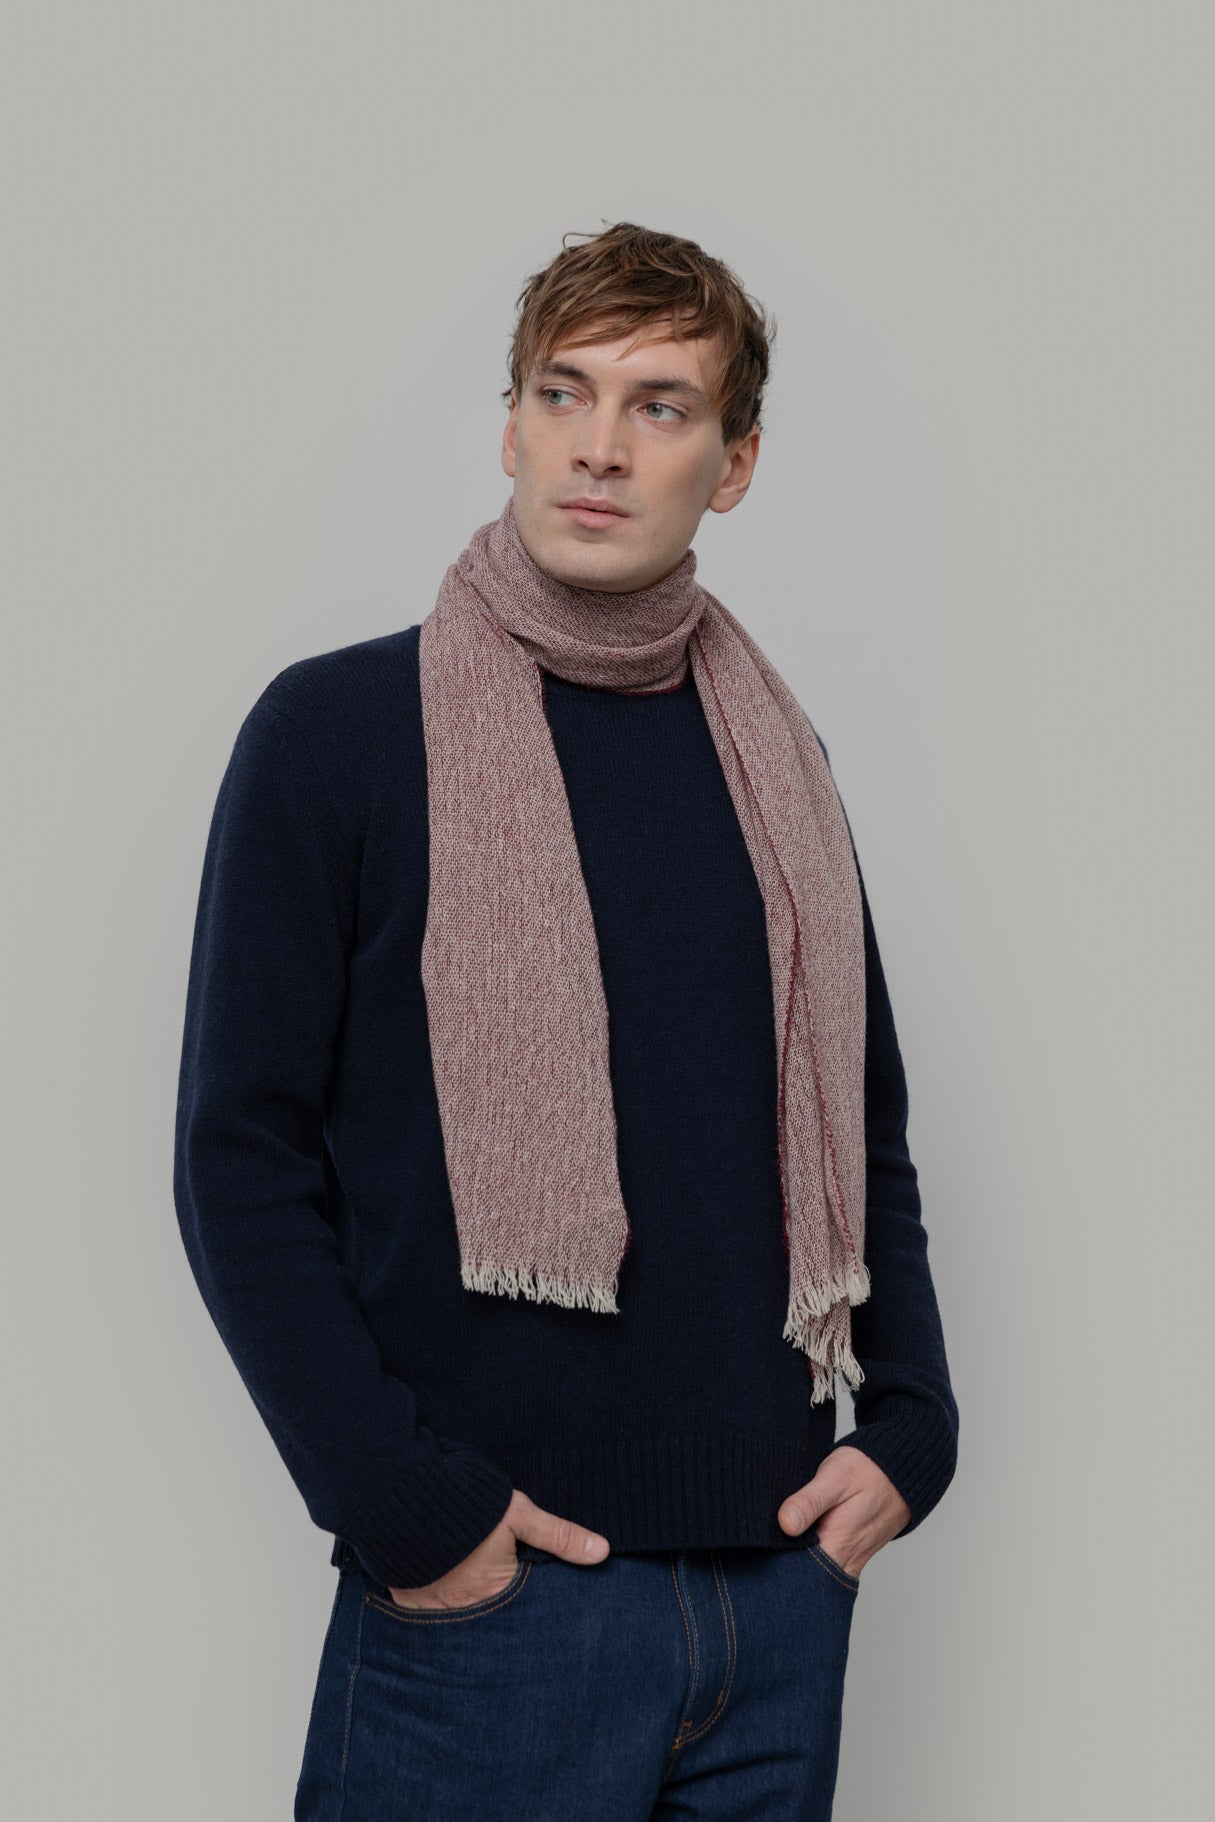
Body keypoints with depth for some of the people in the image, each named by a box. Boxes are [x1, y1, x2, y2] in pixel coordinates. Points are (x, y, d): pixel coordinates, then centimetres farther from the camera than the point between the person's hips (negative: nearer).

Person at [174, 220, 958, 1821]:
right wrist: (402, 1503, -14)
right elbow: (242, 1160, -7)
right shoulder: (338, 727, -3)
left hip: (783, 1584, 5)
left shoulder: (773, 754, 11)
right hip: (486, 1591, -4)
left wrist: (907, 1430, 3)